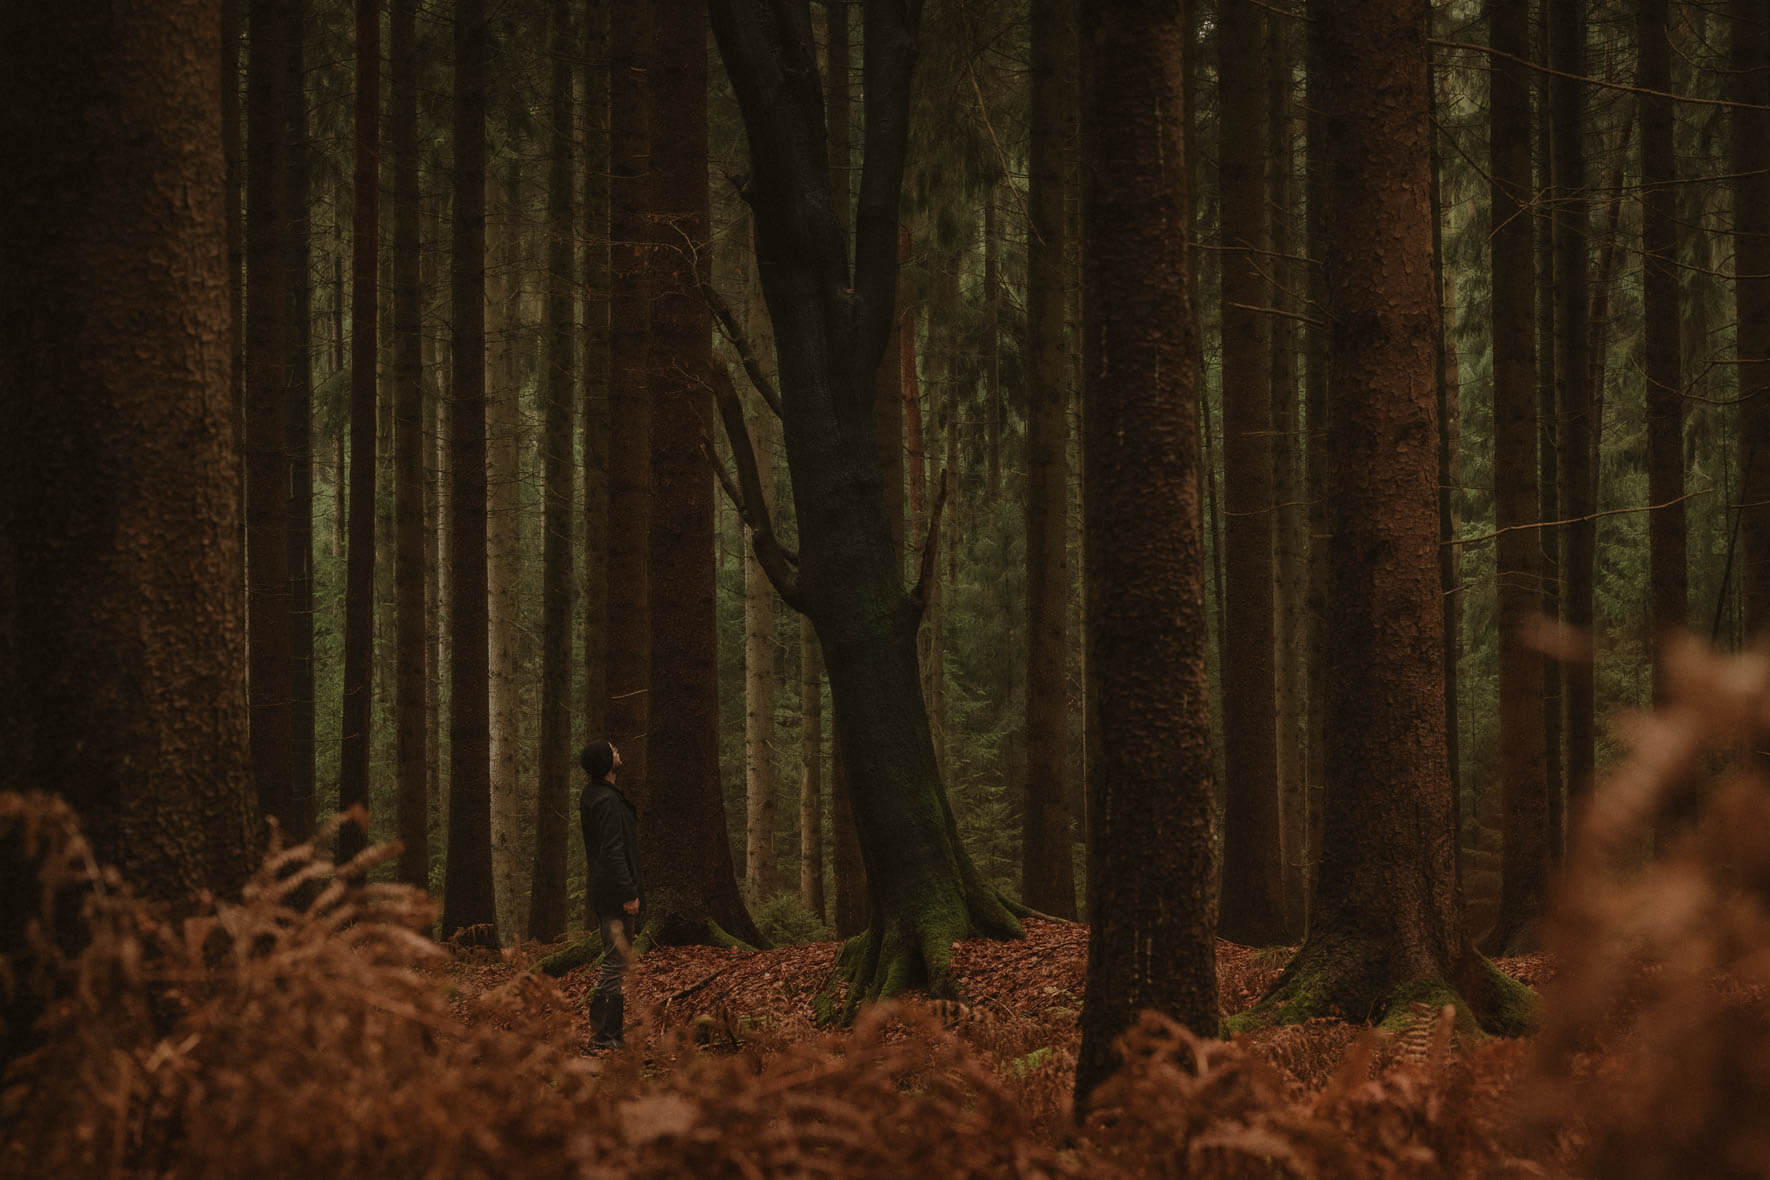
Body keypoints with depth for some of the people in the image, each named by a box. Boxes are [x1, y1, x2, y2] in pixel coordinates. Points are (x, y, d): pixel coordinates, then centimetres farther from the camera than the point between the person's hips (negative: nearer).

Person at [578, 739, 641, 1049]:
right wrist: (629, 893, -21)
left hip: (603, 892, 11)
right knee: (616, 963, -8)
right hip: (615, 894, -11)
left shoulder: (590, 796, 14)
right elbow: (614, 852, -23)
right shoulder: (608, 800, -18)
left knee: (614, 961, 15)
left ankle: (610, 1032, 18)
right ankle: (604, 1034, -8)